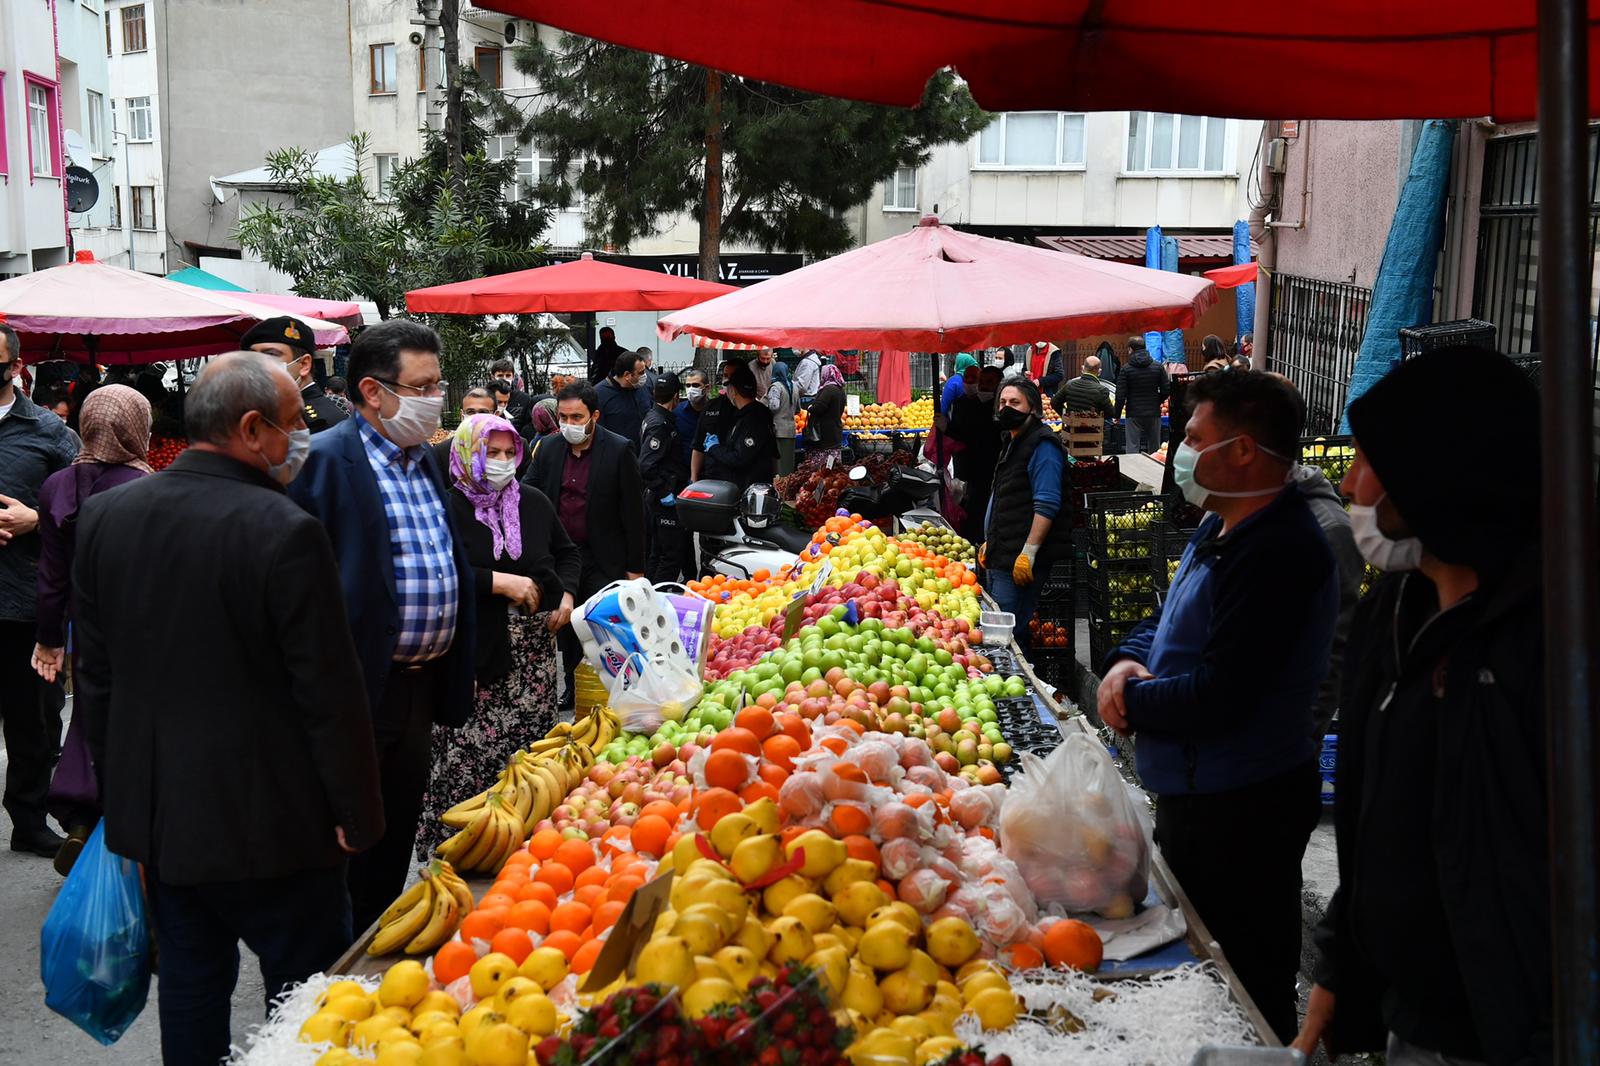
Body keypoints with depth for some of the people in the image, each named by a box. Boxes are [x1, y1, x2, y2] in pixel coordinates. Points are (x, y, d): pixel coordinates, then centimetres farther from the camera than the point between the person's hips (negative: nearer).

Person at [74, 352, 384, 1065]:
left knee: (190, 986, 18)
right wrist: (358, 815, -6)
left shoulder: (104, 515, 1)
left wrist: (119, 785, 19)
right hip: (270, 817, -6)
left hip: (154, 813, 6)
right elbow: (329, 692, -16)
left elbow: (92, 676, 9)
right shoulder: (285, 531, -20)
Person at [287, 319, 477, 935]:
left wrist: (451, 677, 19)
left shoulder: (424, 459, 13)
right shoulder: (327, 460, -14)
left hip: (421, 681, 8)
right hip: (362, 685, -8)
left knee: (397, 836, 19)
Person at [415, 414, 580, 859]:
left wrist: (566, 593, 9)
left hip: (534, 647, 5)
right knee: (468, 754, -6)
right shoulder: (447, 509, -8)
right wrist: (500, 582, -20)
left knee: (532, 739, 9)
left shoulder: (533, 502, 12)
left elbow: (567, 552, 27)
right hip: (476, 651, -5)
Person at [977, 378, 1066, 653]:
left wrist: (1029, 552, -24)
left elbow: (1046, 505, -19)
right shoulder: (1010, 441, 19)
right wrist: (990, 542, 26)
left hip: (1020, 561, -10)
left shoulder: (1042, 445, -11)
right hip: (1000, 558, 10)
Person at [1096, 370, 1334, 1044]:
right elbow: (1168, 618, 19)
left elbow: (1216, 699, -27)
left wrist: (1130, 697, -12)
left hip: (1241, 811, -10)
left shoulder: (1280, 552, -25)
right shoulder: (1219, 528, 8)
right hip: (1194, 789, 10)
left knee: (1246, 988, 2)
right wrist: (1128, 660, -3)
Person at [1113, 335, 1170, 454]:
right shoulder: (1158, 367, 3)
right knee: (1154, 449, 10)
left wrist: (1116, 414, 2)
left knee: (1132, 449, -2)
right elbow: (1165, 391, 1)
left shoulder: (1126, 369, -5)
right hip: (1154, 414, 3)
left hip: (1134, 414, -3)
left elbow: (1121, 395, -7)